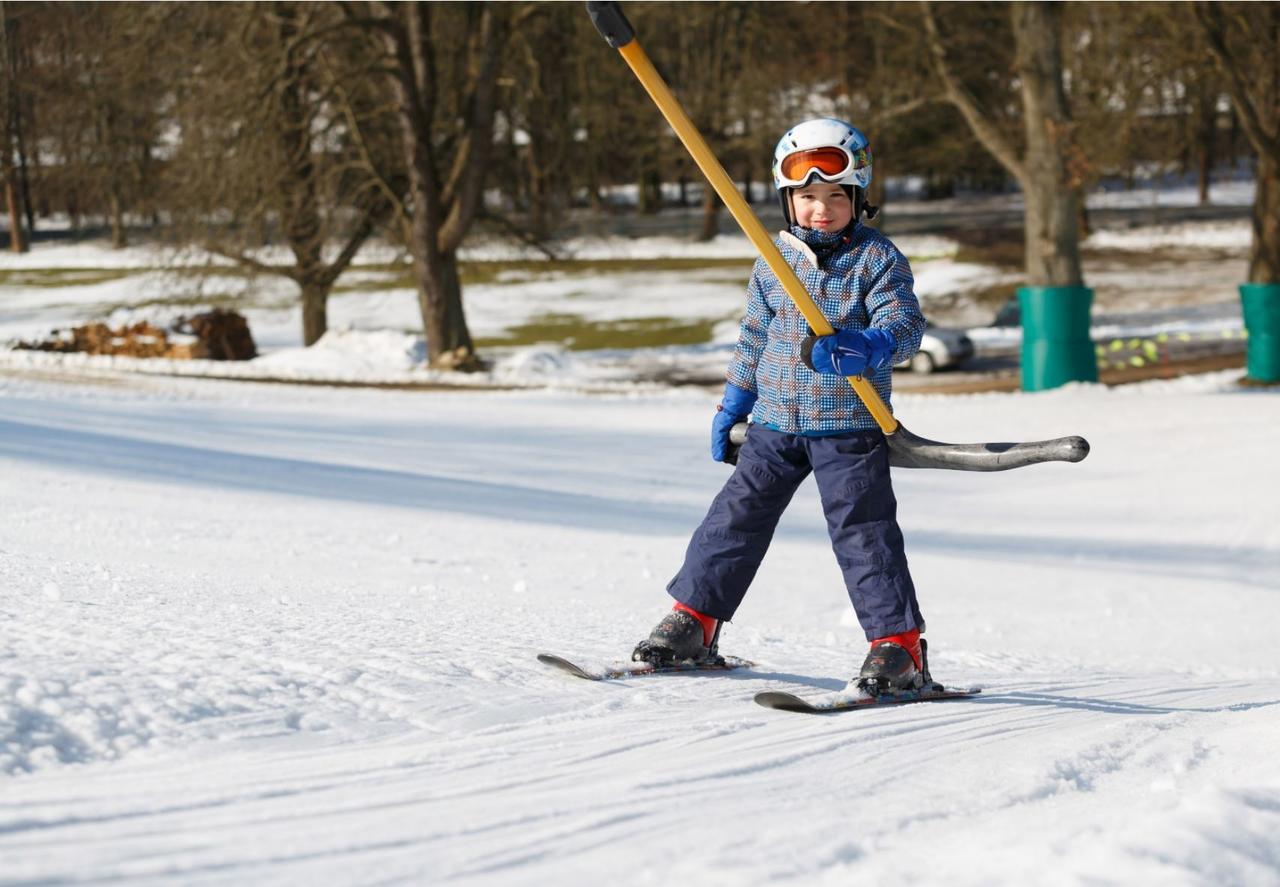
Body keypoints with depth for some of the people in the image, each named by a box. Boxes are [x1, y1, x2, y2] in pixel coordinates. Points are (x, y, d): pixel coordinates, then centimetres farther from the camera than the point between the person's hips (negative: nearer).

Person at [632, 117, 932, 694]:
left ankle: (897, 642, -5)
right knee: (738, 516, 6)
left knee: (862, 530, -8)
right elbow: (754, 337, 18)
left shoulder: (877, 259, -4)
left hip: (850, 426, -4)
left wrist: (866, 347, -34)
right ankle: (694, 617, 17)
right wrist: (733, 404, 19)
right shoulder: (774, 262, 8)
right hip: (775, 423, 4)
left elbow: (904, 324, -14)